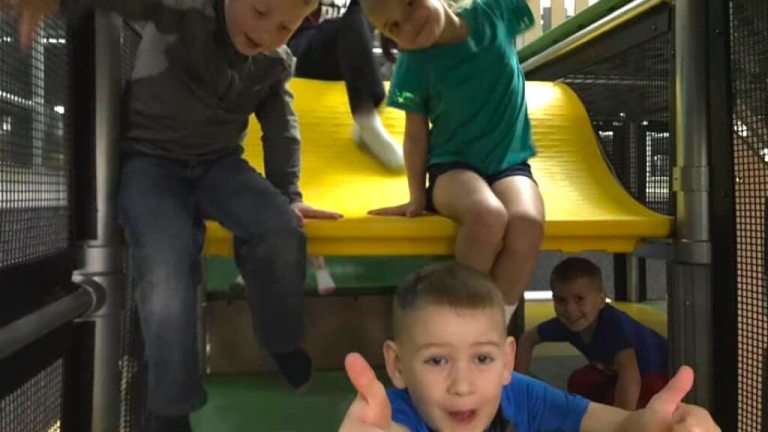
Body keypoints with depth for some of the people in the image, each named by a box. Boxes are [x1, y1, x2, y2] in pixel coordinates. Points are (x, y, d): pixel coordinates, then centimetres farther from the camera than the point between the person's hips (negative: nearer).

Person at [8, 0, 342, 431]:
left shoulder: (278, 62, 0)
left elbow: (281, 126, 12)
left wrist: (287, 196, 11)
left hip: (219, 163, 3)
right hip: (150, 162, -3)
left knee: (280, 228, -27)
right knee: (166, 267, -28)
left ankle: (284, 344, 0)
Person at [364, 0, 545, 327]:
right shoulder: (414, 65, -8)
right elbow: (416, 134, 1)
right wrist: (417, 198, 4)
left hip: (509, 164, 2)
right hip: (453, 166, -2)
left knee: (527, 223, -33)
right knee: (488, 216, -37)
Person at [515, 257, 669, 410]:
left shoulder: (615, 324, -39)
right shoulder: (565, 323, -17)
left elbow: (630, 376, -52)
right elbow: (527, 340, -2)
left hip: (659, 374, -7)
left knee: (615, 397, -29)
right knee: (579, 383, -6)